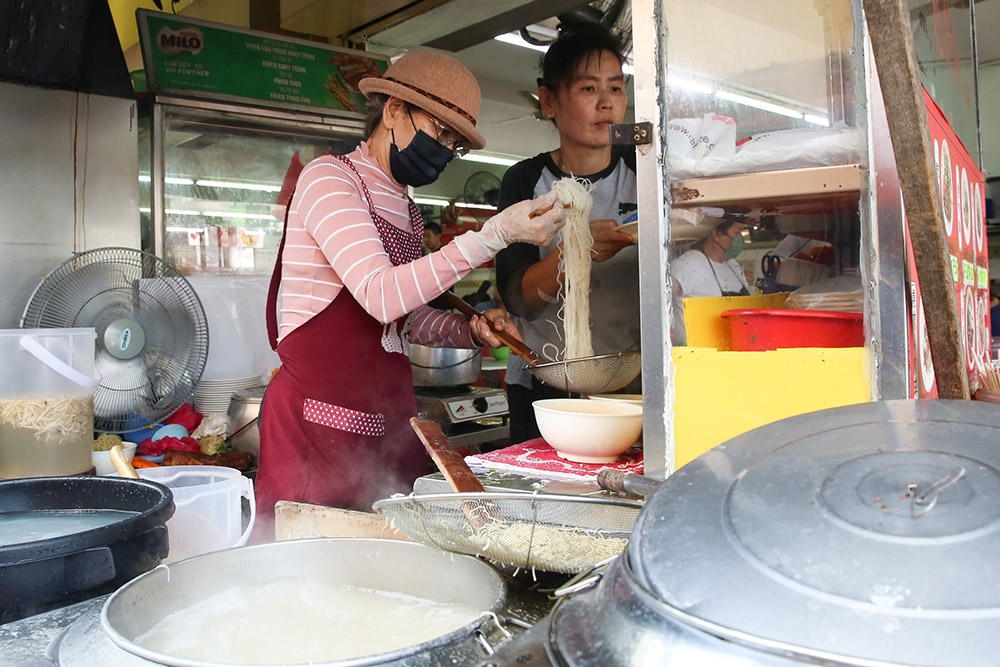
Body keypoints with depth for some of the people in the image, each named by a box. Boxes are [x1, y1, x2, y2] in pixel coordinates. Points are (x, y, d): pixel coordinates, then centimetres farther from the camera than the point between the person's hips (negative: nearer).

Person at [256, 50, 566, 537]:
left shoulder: (407, 212, 16)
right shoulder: (329, 178, -7)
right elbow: (381, 295, -23)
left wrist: (467, 331, 6)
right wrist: (495, 234, -25)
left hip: (391, 418, 7)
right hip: (321, 419, -7)